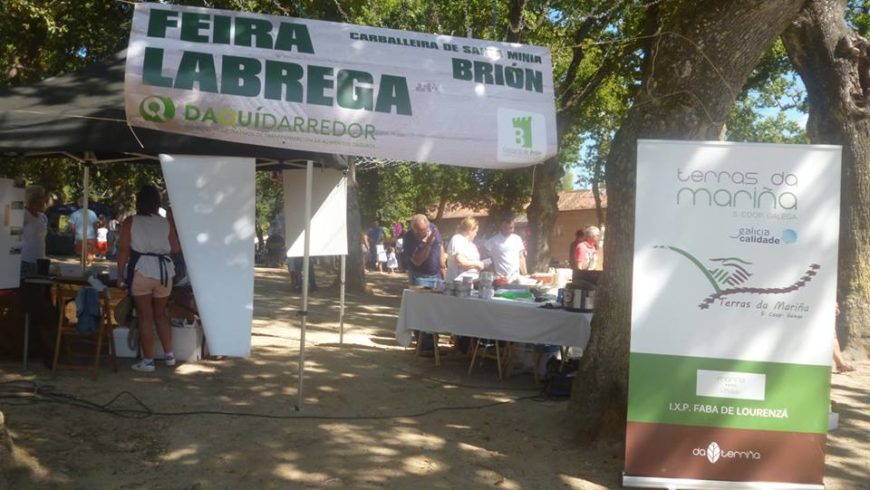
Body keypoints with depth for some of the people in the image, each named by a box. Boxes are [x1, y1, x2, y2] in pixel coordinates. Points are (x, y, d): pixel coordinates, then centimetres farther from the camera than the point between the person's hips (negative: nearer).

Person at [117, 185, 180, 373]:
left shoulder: (130, 222, 0)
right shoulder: (166, 223, 7)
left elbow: (123, 250, -4)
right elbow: (176, 248, 10)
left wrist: (120, 275, 1)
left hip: (141, 271, -3)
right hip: (163, 270, 3)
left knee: (145, 316, 3)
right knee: (161, 313, 18)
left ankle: (148, 360, 4)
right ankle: (169, 354, 21)